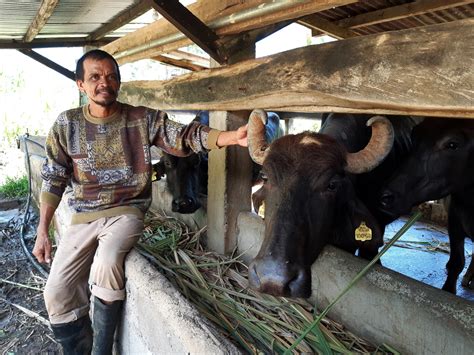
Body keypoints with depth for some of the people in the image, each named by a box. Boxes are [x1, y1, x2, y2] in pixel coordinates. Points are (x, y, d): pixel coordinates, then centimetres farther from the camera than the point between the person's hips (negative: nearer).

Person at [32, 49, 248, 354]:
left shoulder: (144, 119, -3)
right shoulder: (67, 125, 2)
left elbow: (186, 137, -13)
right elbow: (53, 181, 6)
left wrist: (233, 136, -31)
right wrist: (42, 231, 4)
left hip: (126, 213, -2)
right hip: (83, 219, 3)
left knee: (107, 263, -29)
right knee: (57, 291, -6)